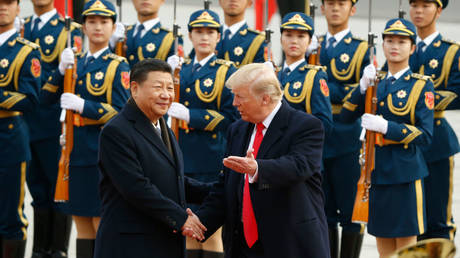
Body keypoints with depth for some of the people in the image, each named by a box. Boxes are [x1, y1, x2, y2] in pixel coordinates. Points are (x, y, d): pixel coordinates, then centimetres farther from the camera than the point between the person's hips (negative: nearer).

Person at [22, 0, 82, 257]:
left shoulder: (69, 30, -1)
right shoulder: (21, 29, 16)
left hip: (53, 123, -5)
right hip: (26, 123, 5)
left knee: (59, 189, -1)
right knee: (38, 190, 10)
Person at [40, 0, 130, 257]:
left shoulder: (118, 66, -3)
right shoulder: (75, 62, 13)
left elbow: (120, 112, -11)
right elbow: (47, 97, 5)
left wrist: (83, 105, -20)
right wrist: (61, 70, -10)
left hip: (103, 153, -6)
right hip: (76, 151, 6)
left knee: (102, 223, -5)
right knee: (82, 223, 9)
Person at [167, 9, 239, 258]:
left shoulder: (227, 72, -1)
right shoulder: (181, 69, 15)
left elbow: (231, 117, -8)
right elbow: (167, 106, 10)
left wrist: (190, 115, -16)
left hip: (212, 161, -5)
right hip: (183, 158, 5)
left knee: (211, 233, -3)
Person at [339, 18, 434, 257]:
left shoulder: (421, 85, -4)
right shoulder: (376, 82, 11)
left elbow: (425, 135, -11)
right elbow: (346, 116, 2)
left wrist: (386, 126, -21)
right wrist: (363, 87, -12)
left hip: (405, 172, -5)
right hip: (376, 170, 5)